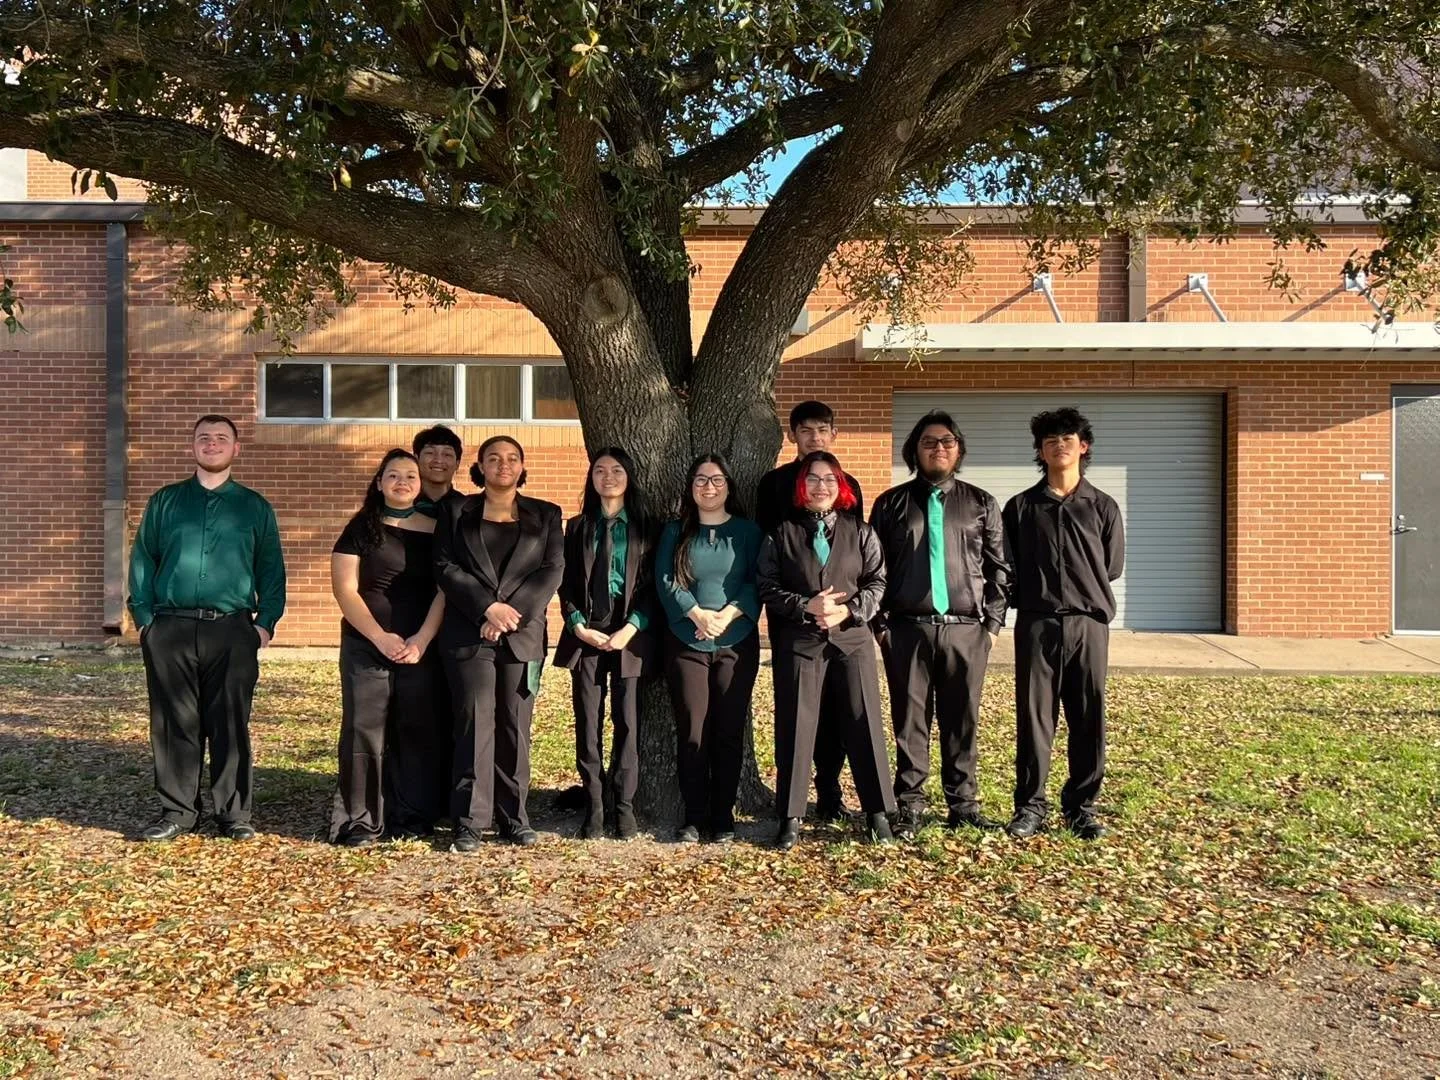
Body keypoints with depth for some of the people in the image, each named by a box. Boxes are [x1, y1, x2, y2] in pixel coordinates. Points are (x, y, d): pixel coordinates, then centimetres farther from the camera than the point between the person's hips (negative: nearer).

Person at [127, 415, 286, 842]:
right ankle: (177, 812, 16)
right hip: (171, 630, 1)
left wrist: (266, 623, -2)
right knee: (174, 723, 5)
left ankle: (234, 814, 11)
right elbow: (141, 561, 10)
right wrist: (145, 618, 0)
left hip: (233, 631, -1)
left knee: (231, 725, 2)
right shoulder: (164, 502, 12)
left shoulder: (255, 507, 10)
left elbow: (271, 569, 8)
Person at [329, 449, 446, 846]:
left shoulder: (435, 531, 7)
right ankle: (360, 820, 6)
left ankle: (413, 817, 14)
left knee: (418, 730, 4)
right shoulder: (361, 528, 3)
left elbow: (444, 591, 3)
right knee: (364, 731, -2)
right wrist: (381, 638, -12)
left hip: (422, 648, 1)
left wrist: (421, 640, -10)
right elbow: (344, 589, -3)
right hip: (366, 647, -1)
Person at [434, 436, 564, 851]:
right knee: (475, 724, -4)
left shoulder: (545, 515, 13)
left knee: (516, 727, 3)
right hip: (468, 635, -1)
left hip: (523, 635, 1)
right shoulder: (456, 512, 11)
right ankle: (470, 821, 2)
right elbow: (445, 567, 0)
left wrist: (513, 611, -11)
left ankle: (514, 818, 11)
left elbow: (552, 570, 2)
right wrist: (488, 607, -13)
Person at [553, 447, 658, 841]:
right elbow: (566, 584, 8)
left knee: (628, 723, -1)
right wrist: (578, 626, -6)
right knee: (588, 725, 2)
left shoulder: (645, 527, 6)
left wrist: (631, 628, -11)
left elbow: (652, 585, 1)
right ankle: (593, 809, 9)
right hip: (586, 635, 2)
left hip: (630, 635, -1)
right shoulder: (577, 527, 11)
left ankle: (624, 808, 7)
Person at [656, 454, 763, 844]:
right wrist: (697, 615, -15)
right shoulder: (675, 532, 9)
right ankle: (694, 817, 8)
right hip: (686, 643, 0)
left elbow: (757, 581, 0)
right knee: (691, 731, -1)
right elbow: (666, 582, -1)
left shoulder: (747, 531, 7)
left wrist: (728, 614, -15)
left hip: (737, 643, 0)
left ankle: (723, 817, 11)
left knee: (730, 731, 1)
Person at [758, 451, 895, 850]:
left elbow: (877, 582, 4)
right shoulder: (782, 534, 6)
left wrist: (849, 610, -12)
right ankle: (791, 817, 12)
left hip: (852, 638, 1)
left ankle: (877, 813, 14)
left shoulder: (861, 533, 9)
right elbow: (768, 588, 0)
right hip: (798, 642, -1)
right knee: (795, 727, 2)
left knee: (864, 724, 2)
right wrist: (806, 606, -14)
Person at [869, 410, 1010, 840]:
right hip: (907, 628, -1)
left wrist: (993, 622, 2)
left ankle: (963, 804, 18)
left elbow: (998, 568, 10)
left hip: (965, 628, 1)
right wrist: (878, 623, 0)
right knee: (909, 721, 4)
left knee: (962, 721, 6)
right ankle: (909, 807, 13)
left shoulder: (981, 504, 11)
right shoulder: (891, 504, 9)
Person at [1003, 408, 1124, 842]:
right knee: (1034, 716, 2)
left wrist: (1083, 594, 12)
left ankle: (1081, 806, 18)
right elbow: (1009, 569, 9)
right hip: (1037, 625, -1)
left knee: (1089, 719, 5)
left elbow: (1112, 567, 13)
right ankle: (1030, 805, 12)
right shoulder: (1021, 507, 6)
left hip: (1089, 624, 1)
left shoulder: (1103, 507, 8)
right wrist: (1036, 598, 8)